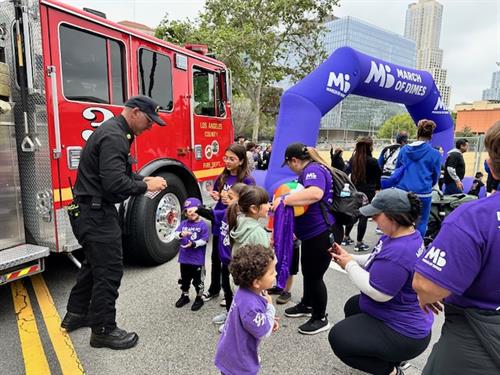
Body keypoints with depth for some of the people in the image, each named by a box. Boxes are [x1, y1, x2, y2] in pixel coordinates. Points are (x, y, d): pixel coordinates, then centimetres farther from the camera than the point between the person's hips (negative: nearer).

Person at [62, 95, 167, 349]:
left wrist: (143, 180, 5)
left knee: (95, 263, 23)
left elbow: (118, 172, 19)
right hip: (96, 214, -11)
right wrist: (146, 186, -16)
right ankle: (103, 330, 13)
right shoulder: (113, 137, -21)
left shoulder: (116, 132, 13)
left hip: (92, 211, 11)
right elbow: (115, 183, -30)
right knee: (109, 270, -2)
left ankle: (76, 314, 38)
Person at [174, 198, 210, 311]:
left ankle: (199, 299, 27)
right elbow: (176, 234, -6)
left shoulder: (203, 225, -11)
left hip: (198, 260, -4)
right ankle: (184, 296, 40)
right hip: (184, 258, 5)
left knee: (198, 280, 9)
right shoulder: (183, 223, 2)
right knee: (184, 279, 21)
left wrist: (193, 244, -25)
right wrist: (181, 234, -28)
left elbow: (204, 240, -14)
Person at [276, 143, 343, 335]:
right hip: (313, 233, 11)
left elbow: (315, 193, -41)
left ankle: (321, 318, 25)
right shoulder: (310, 170, 14)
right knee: (308, 271, 24)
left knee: (315, 275, 5)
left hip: (322, 234, -11)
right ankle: (306, 305, 45)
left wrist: (285, 199, -39)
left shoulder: (313, 169, -20)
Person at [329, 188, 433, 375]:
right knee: (352, 306, 29)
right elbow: (377, 262, 9)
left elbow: (377, 292, -28)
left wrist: (350, 265, -17)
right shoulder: (406, 233, -2)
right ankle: (392, 354, 25)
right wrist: (349, 257, -4)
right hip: (401, 315, 10)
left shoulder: (398, 252, -35)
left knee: (338, 338, -7)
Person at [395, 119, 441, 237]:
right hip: (423, 194, -2)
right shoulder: (435, 154, -4)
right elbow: (435, 177, 6)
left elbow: (397, 169, 12)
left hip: (402, 191, 3)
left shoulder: (404, 149, 2)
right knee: (421, 224, 12)